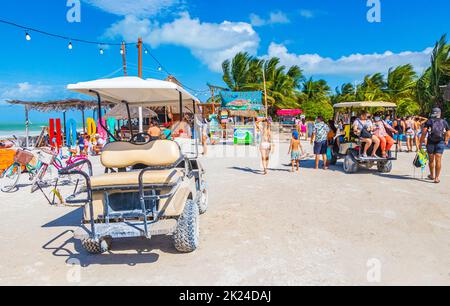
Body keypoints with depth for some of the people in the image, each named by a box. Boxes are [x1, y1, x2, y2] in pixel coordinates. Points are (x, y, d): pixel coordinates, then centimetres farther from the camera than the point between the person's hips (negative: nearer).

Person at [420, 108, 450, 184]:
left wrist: (421, 142, -8)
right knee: (438, 160, 0)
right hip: (440, 143, 1)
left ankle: (432, 175, 28)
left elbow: (424, 132, -12)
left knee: (431, 160, 13)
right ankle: (437, 178, -4)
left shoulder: (429, 121, 0)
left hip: (431, 143, -1)